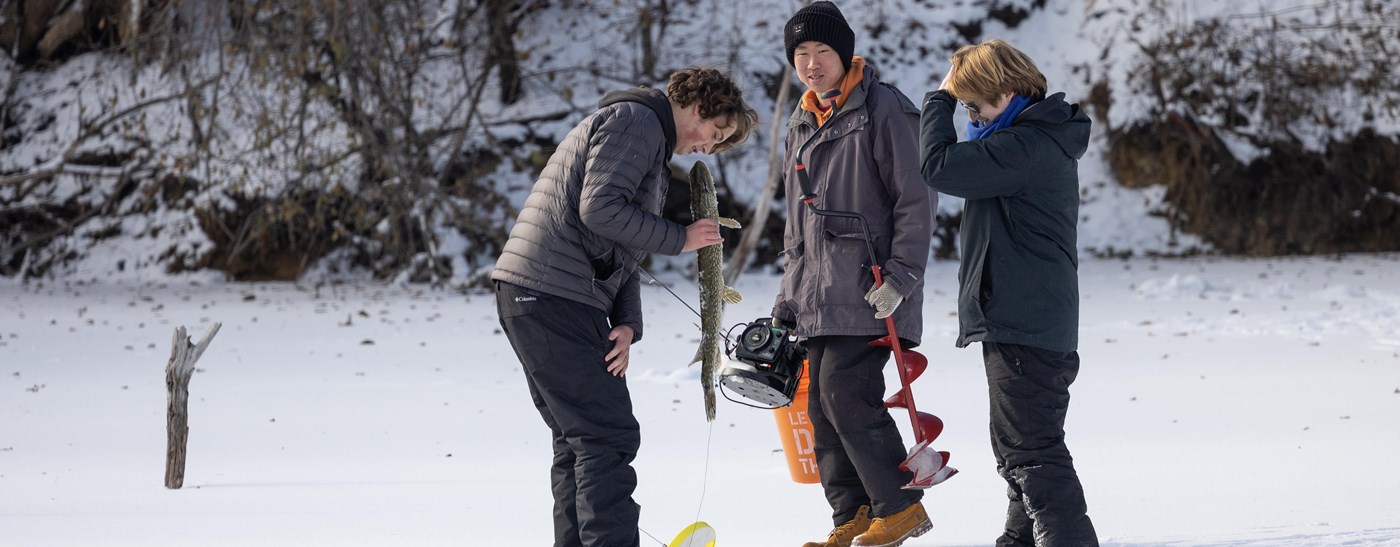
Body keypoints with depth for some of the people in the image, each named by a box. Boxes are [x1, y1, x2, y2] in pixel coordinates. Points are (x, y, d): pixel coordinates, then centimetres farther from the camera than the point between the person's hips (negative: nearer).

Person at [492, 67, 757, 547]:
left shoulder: (656, 148, 28)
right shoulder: (636, 121, -5)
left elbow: (621, 254, 23)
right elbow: (600, 209, -19)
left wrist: (626, 324, 7)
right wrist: (679, 239, -9)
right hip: (553, 296, -11)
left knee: (578, 441, 12)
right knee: (608, 436, -12)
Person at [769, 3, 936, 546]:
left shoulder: (883, 110, -7)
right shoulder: (802, 125, 17)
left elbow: (915, 200, -10)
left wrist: (900, 277, -16)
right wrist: (788, 299, 20)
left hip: (870, 291, -8)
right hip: (819, 296, 8)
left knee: (846, 393, -15)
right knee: (823, 405, 4)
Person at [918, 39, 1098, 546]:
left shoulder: (1029, 146, -19)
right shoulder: (1038, 139, 15)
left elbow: (940, 166, -18)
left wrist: (939, 98, -7)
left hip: (1025, 328, -11)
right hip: (1022, 322, 11)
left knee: (1031, 450, -11)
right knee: (1018, 446, 20)